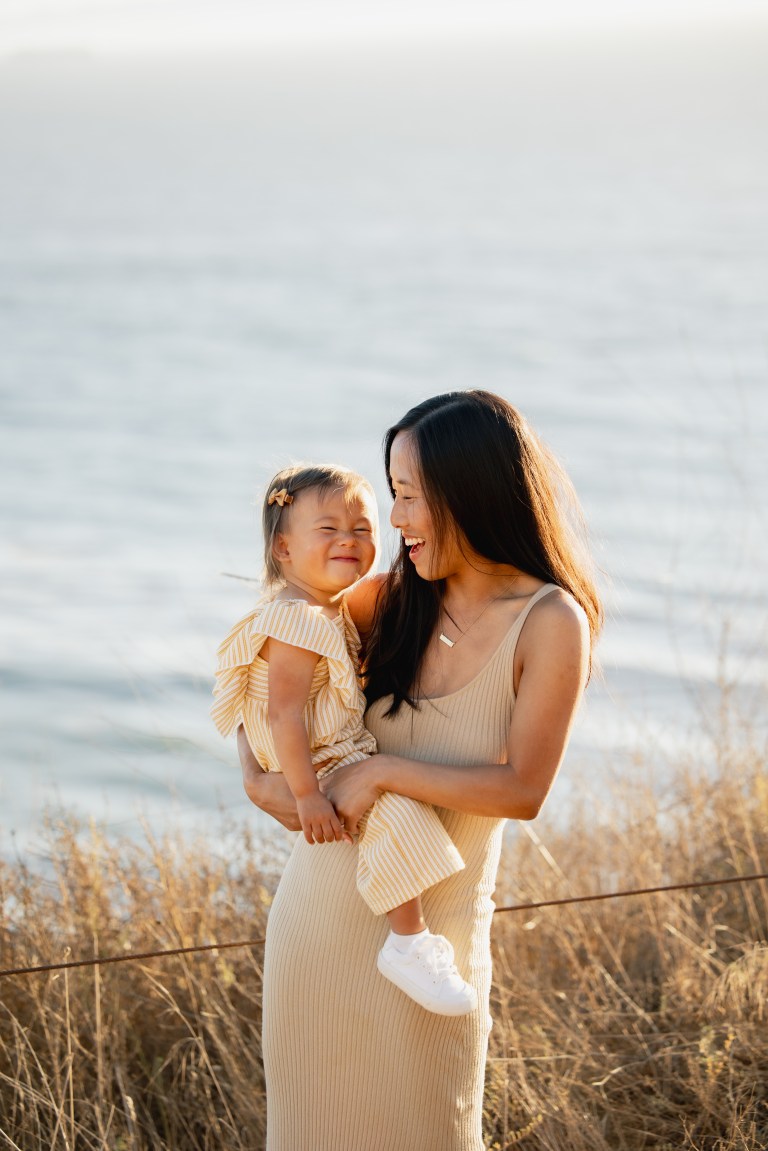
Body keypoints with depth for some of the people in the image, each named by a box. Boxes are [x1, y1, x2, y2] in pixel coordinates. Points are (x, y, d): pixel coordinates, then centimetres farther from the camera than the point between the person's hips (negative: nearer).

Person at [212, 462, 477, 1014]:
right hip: (321, 766, -11)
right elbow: (283, 714, -28)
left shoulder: (335, 612, 10)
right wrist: (306, 794, -30)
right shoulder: (296, 622, -23)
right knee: (402, 814, -26)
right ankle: (409, 943, -18)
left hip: (348, 751, 11)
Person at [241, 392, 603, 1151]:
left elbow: (521, 790, -18)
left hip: (425, 925, -4)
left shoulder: (549, 623, -14)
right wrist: (254, 774, -5)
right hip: (319, 908, 4)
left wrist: (381, 772, -20)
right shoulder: (397, 597, -2)